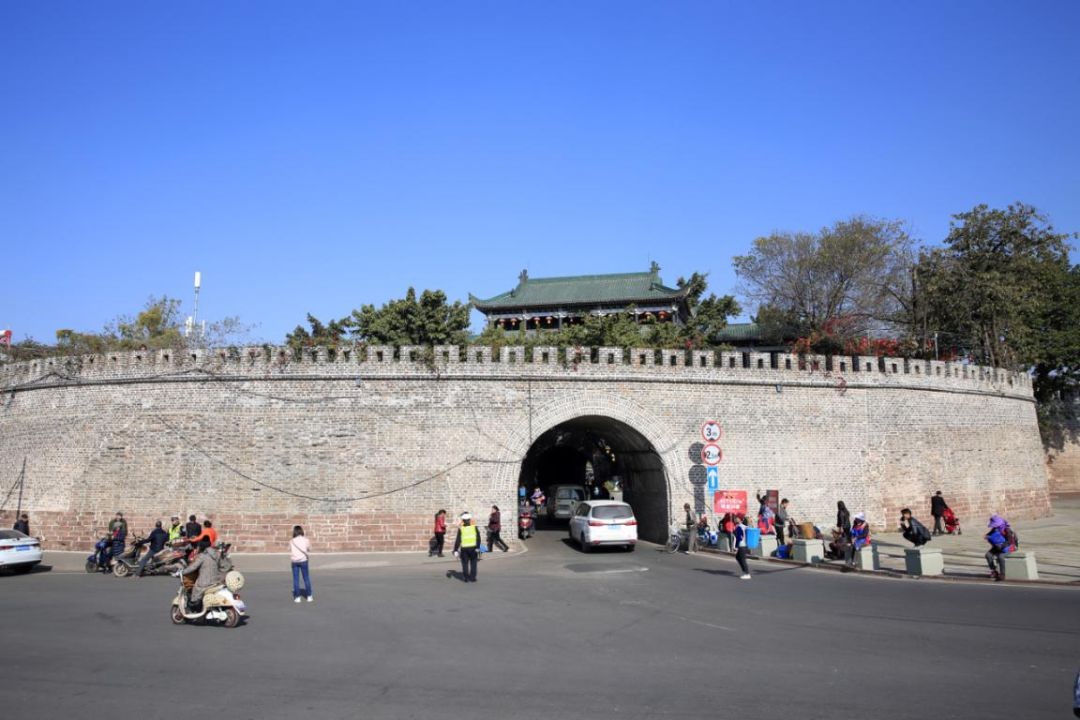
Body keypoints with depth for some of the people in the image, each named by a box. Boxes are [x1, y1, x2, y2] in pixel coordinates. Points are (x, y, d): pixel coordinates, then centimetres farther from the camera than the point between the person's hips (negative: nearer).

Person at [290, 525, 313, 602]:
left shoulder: (291, 541, -1)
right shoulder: (305, 540, -3)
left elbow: (290, 550, 4)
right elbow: (309, 549, 5)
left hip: (294, 562, 1)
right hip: (303, 561, -1)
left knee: (296, 579, 6)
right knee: (306, 578, 8)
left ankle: (297, 597, 6)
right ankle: (309, 596, 12)